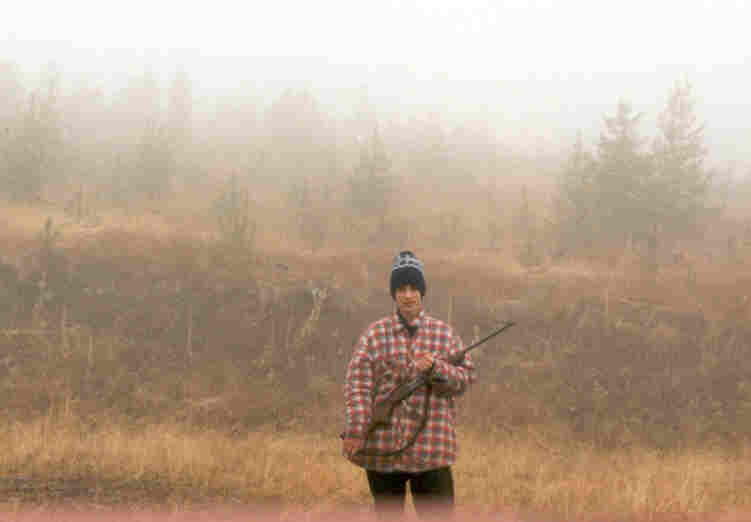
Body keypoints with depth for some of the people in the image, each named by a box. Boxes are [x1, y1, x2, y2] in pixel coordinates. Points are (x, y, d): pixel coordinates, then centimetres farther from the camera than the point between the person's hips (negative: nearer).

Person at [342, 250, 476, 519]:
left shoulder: (445, 333, 8)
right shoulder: (375, 334, 3)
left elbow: (466, 378, 2)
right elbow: (357, 386, -4)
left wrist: (434, 368, -17)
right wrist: (355, 431, -15)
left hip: (432, 450, 0)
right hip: (383, 447, 0)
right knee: (388, 515, 10)